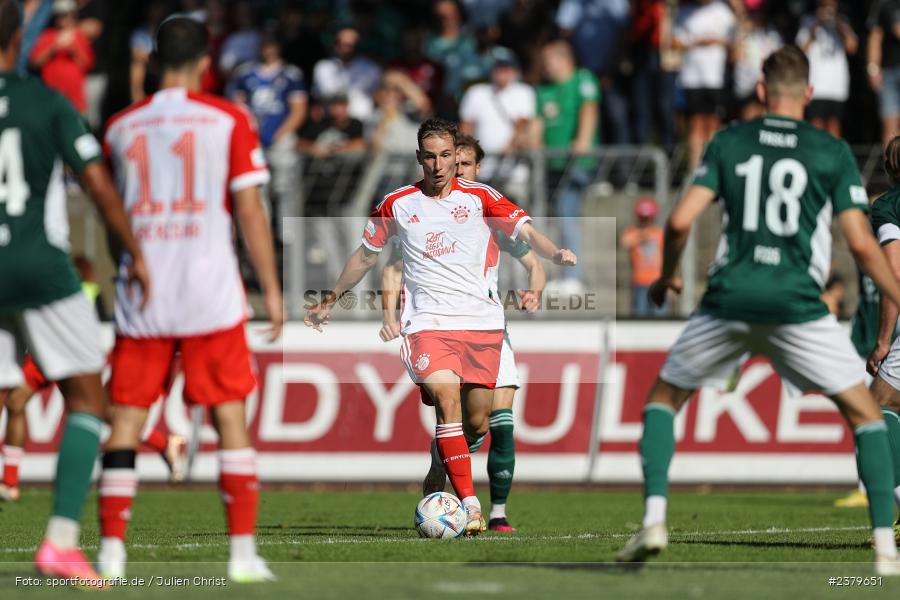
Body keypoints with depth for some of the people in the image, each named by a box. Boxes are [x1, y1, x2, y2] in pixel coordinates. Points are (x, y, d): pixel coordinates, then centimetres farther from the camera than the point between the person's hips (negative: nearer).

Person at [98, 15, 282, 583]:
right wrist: (271, 288, 2)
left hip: (140, 294, 2)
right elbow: (249, 210, -4)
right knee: (230, 417, 3)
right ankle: (244, 551, -2)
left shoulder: (120, 127, 8)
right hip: (210, 290, -2)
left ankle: (112, 550, -2)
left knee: (127, 419, 5)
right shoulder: (229, 119, 0)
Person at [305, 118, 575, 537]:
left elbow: (526, 232, -5)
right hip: (428, 321, -1)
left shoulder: (480, 197, 4)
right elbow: (366, 254, 20)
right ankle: (469, 504, -26)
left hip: (481, 321, 2)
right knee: (447, 401, -21)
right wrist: (329, 301, 27)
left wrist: (556, 254, -26)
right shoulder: (397, 204, 7)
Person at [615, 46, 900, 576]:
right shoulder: (833, 153, 4)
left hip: (730, 299, 1)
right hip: (797, 304, -1)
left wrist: (666, 276, 19)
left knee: (664, 398, 21)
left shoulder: (727, 143, 7)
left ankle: (654, 519, 5)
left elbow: (681, 220, 0)